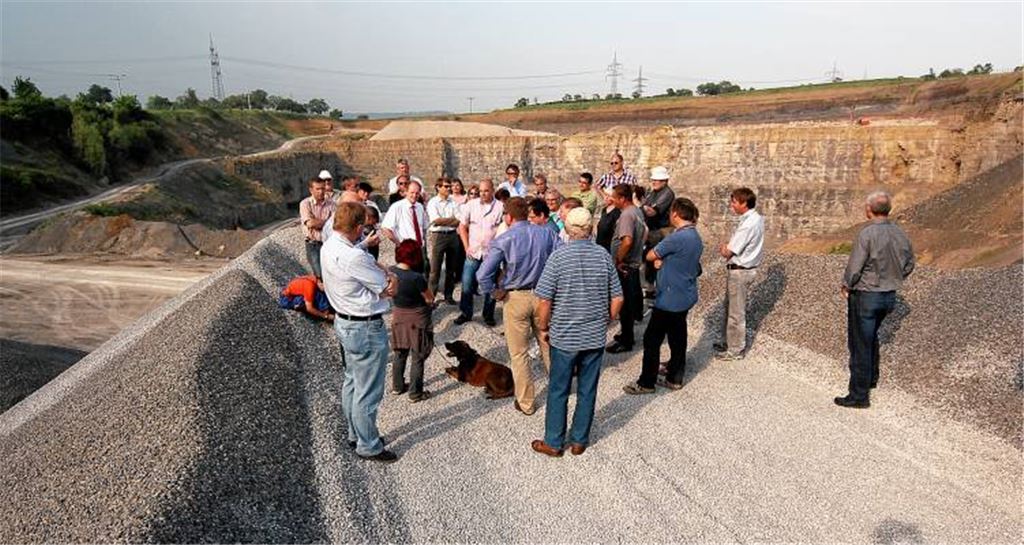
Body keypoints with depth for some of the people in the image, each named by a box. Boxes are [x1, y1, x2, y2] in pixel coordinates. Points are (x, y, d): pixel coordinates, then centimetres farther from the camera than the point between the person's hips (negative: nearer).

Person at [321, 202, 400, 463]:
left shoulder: (329, 247, 1)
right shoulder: (354, 258, -29)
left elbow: (371, 266, 4)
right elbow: (391, 289, -19)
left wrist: (383, 274, -16)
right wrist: (391, 278, 2)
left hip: (344, 322, 10)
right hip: (366, 329, -10)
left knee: (352, 382, 23)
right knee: (368, 392, 5)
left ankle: (356, 434, 39)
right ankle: (368, 446, 20)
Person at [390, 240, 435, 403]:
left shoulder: (391, 271, -10)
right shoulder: (416, 277, -29)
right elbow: (430, 299, -15)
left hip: (398, 316, 6)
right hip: (417, 319, -6)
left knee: (400, 354, 22)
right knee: (418, 358, 8)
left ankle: (397, 386, 37)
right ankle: (415, 393, 18)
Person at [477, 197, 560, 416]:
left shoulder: (503, 240, -15)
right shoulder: (547, 233, -4)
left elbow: (483, 274, -21)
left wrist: (495, 291, -5)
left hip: (515, 298, -3)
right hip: (543, 296, 4)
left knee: (519, 354, 10)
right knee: (548, 345, 23)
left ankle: (526, 403, 20)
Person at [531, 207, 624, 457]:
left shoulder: (559, 256, -13)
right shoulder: (603, 256, -3)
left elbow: (544, 299, -14)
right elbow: (617, 298, 1)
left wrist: (544, 328, 1)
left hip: (564, 336, -3)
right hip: (596, 337, 3)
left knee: (558, 391, 10)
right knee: (587, 391, 14)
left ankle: (553, 442, 21)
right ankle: (579, 441, 26)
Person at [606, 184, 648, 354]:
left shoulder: (626, 215, -22)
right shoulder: (637, 211, 9)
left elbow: (627, 241, -34)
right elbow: (644, 233, 21)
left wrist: (618, 260, -22)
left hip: (624, 267, -10)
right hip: (635, 263, 10)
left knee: (625, 303, 0)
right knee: (632, 298, 19)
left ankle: (626, 341, 10)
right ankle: (627, 334, 33)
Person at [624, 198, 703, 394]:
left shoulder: (678, 237, -23)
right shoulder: (695, 236, 7)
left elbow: (650, 256, -15)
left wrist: (657, 258, 4)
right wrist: (662, 260, -6)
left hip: (670, 299, -9)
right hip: (685, 297, 9)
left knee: (652, 339, 0)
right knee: (677, 337, 17)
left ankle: (646, 383, 8)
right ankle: (675, 378, 28)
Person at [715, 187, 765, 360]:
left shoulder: (748, 224, -25)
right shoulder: (756, 218, 6)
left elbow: (727, 253, -22)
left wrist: (723, 249, -1)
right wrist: (728, 247, -3)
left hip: (739, 271, -10)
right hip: (744, 268, 10)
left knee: (736, 312, 4)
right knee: (731, 307, 21)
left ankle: (735, 350, 17)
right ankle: (728, 341, 35)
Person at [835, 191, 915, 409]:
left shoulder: (867, 234, -22)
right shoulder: (899, 233, 0)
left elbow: (854, 267, -20)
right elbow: (909, 264, 11)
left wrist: (846, 286, -2)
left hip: (865, 295, -7)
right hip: (889, 296, 7)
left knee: (860, 345, 1)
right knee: (871, 337, 27)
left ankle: (859, 396, 8)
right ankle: (871, 378, 43)